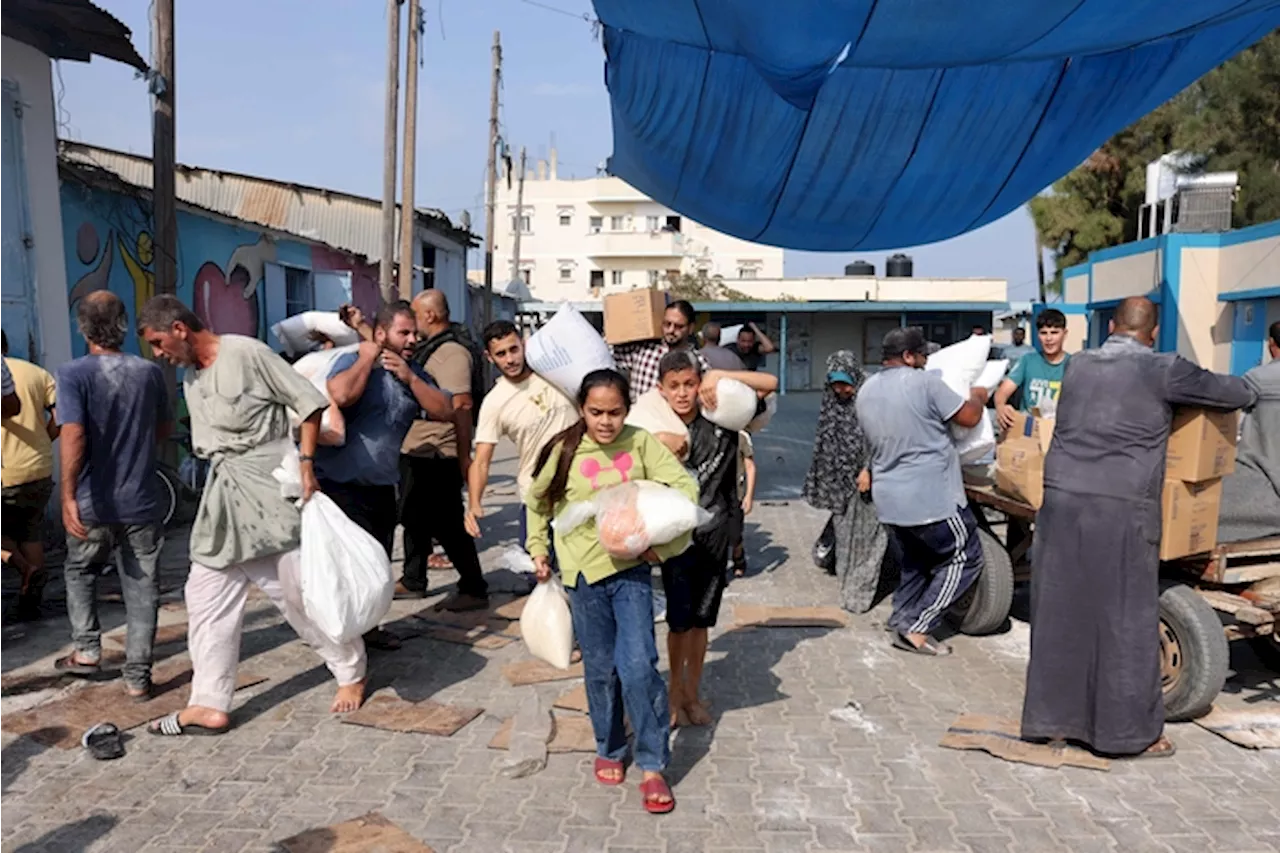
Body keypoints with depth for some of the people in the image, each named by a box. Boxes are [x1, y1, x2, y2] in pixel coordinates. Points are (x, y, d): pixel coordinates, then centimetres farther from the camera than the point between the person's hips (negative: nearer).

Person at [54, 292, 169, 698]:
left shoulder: (74, 373, -10)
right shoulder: (150, 371, 0)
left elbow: (73, 435, -22)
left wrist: (68, 496, -24)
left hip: (94, 503, -1)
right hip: (142, 501, 2)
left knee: (80, 572, 25)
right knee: (142, 587, 8)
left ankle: (87, 648, 23)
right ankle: (137, 676, 11)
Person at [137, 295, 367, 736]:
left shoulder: (246, 352, -10)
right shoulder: (191, 381, 15)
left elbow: (308, 401, -11)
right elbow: (206, 444, 19)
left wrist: (306, 462, -16)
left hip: (268, 481, -8)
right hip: (222, 491, 8)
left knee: (298, 587, 0)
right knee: (207, 594, 5)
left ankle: (351, 672, 19)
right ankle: (209, 705, 13)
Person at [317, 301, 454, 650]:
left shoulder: (414, 372, 11)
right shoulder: (352, 361, -9)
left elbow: (445, 411, -1)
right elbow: (340, 395, -32)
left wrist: (410, 377, -9)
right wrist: (367, 358, -17)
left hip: (382, 486, 7)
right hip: (341, 485, -7)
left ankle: (369, 627, 32)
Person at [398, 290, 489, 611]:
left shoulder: (452, 352, -18)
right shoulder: (423, 349, 12)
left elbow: (461, 405, -24)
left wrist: (464, 457, -25)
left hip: (436, 456, -10)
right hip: (413, 451, 10)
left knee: (448, 525, -2)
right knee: (415, 520, 19)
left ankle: (474, 590, 9)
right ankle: (412, 582, 33)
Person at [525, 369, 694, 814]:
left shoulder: (640, 443, -7)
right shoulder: (564, 450, -5)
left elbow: (684, 485, -8)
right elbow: (537, 501, 11)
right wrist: (538, 548, 11)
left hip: (631, 567, -1)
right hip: (584, 572, 1)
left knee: (638, 665, -9)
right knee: (600, 669, 11)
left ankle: (653, 766, 6)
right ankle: (609, 750, 33)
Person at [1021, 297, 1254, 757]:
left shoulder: (1078, 365, 12)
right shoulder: (1163, 371, -2)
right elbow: (1239, 394, 8)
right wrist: (1239, 387, 35)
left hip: (1062, 500, 5)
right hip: (1122, 510, -5)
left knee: (1060, 613, 11)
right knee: (1126, 623, 7)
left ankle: (1052, 718, 21)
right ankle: (1130, 731, 18)